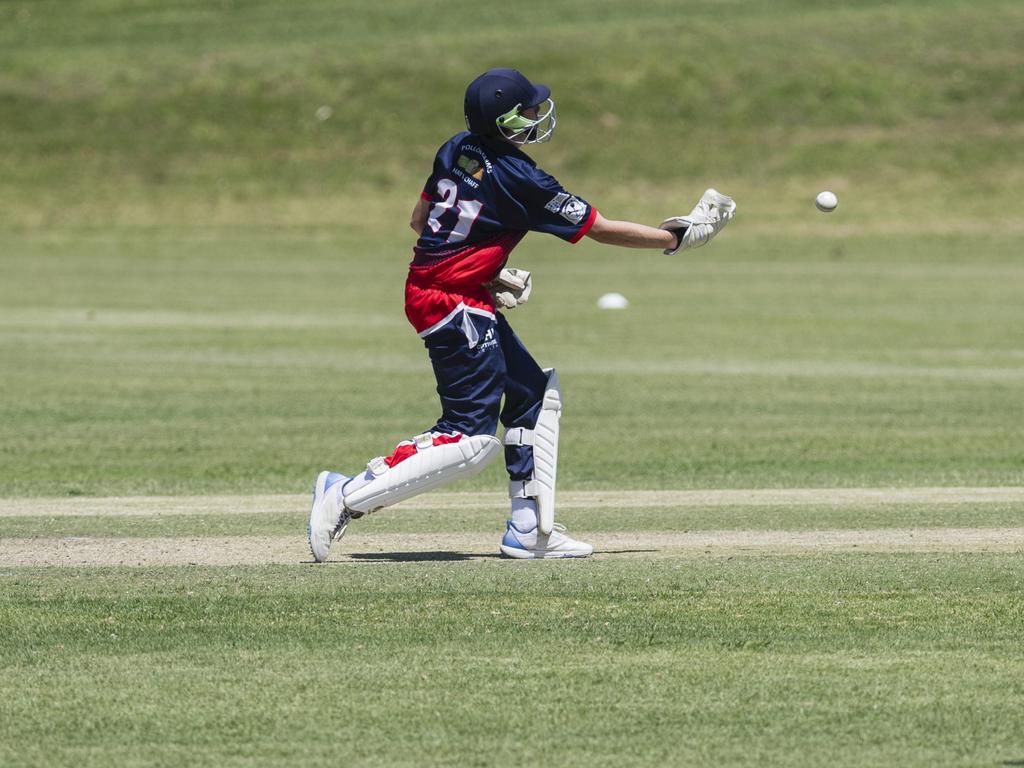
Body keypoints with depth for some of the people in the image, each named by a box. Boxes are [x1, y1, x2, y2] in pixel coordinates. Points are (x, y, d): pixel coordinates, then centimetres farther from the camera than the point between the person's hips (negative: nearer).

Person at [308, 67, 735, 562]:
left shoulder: (456, 150, 5)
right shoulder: (518, 179, -16)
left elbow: (419, 219, 13)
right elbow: (601, 229, -9)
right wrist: (679, 236, 2)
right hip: (455, 307, -10)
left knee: (536, 394, 16)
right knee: (472, 441, -9)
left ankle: (529, 531, 16)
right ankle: (348, 497, -14)